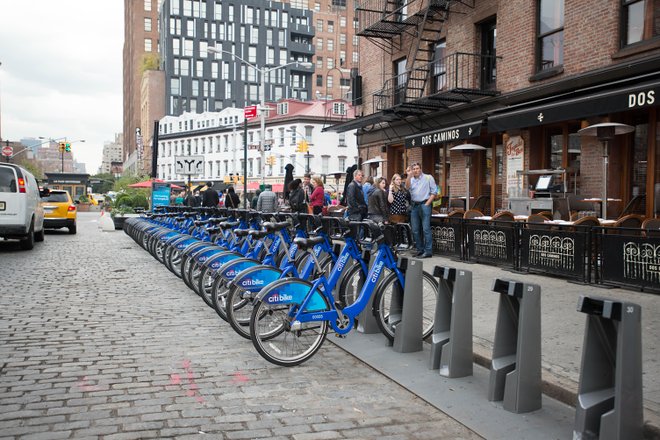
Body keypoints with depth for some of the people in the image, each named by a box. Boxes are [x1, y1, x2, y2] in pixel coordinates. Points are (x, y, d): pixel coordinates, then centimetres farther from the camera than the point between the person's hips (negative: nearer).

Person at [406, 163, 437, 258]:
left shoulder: (428, 178, 4)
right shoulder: (411, 179, 17)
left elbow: (434, 192, -1)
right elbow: (407, 187, -4)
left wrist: (427, 203, -8)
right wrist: (409, 175, -13)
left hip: (424, 204, -5)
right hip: (414, 205, 5)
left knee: (426, 229, -10)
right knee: (415, 230, 6)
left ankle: (428, 251, -9)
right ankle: (420, 249, 15)